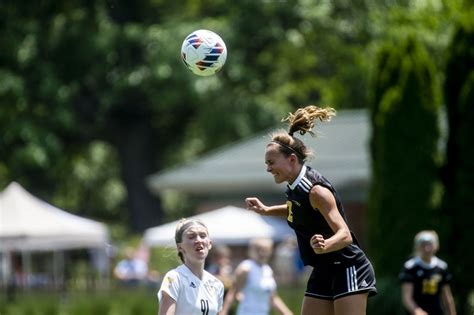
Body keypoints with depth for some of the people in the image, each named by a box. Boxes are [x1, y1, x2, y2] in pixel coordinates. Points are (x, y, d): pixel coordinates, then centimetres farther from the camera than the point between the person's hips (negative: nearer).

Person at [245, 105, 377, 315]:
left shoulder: (316, 190, -22)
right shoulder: (295, 187, 3)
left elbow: (345, 235, -28)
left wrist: (324, 246, -48)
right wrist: (267, 210, 17)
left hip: (348, 269, -9)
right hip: (324, 273, 9)